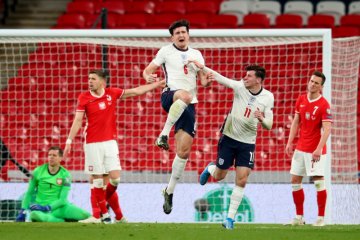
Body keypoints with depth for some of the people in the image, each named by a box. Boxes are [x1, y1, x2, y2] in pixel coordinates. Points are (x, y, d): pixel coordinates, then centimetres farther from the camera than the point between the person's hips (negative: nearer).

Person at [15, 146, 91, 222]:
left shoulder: (65, 174, -2)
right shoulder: (38, 171, 1)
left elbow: (62, 199, -7)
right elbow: (29, 193, 9)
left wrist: (47, 208, -21)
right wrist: (23, 211, -1)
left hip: (58, 207, 1)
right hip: (41, 206, 0)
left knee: (85, 215, -24)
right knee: (35, 215, -40)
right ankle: (62, 221, -18)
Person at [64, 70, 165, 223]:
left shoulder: (112, 93, 5)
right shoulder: (84, 98, -2)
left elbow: (136, 91, 13)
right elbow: (78, 121, -4)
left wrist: (158, 84, 15)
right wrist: (69, 141, -12)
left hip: (110, 142, 2)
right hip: (92, 143, -2)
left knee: (115, 177, -7)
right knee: (97, 179, -2)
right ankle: (104, 213, 8)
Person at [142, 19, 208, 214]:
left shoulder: (196, 55, 18)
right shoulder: (166, 51, 8)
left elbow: (203, 80, 16)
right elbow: (148, 70, 6)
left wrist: (206, 79, -9)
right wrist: (148, 76, -19)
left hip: (189, 107, 4)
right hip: (169, 96, -4)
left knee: (184, 151, -3)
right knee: (184, 95, -43)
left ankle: (169, 191, 10)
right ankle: (164, 134, -35)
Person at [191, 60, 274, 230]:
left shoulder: (268, 97, -7)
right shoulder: (240, 87, -11)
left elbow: (268, 126, -5)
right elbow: (220, 78, -21)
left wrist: (262, 119, -28)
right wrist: (202, 67, -35)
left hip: (247, 143, 1)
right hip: (229, 138, 0)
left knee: (241, 180, -7)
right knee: (219, 176, 8)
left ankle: (230, 217, 3)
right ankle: (210, 168, 45)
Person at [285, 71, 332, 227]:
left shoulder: (324, 105, -12)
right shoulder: (301, 100, 7)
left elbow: (327, 129, -19)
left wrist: (319, 149, -28)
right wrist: (289, 142, 8)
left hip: (316, 150, -7)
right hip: (300, 148, 7)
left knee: (318, 181, -8)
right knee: (295, 180, 7)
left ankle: (321, 218, -2)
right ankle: (299, 217, 15)